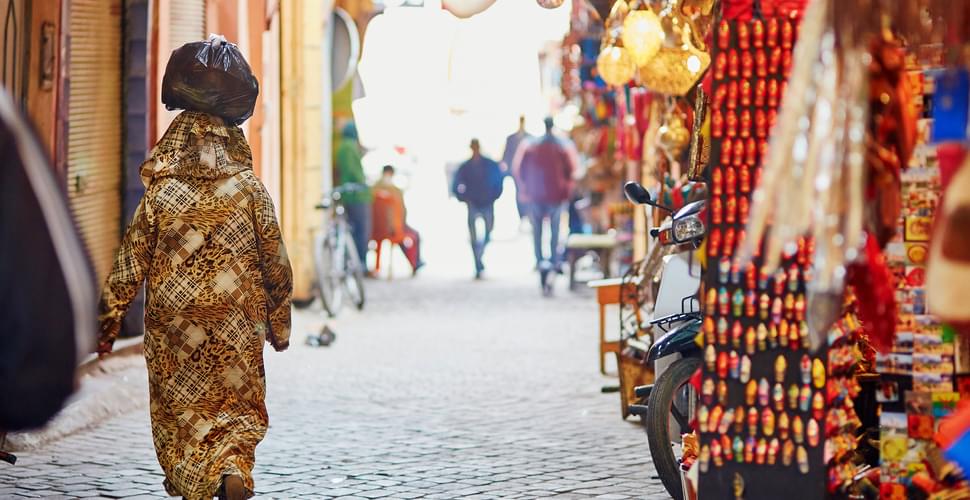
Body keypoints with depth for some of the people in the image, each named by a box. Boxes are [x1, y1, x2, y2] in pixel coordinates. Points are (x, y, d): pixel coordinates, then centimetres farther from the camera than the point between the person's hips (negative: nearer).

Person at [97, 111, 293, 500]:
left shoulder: (160, 193, -3)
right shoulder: (250, 190, -3)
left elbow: (132, 261, -1)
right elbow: (275, 260, 0)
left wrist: (109, 318, 6)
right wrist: (279, 322, 11)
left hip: (173, 321, 0)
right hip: (236, 321, 0)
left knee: (181, 408, 16)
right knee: (237, 406, 7)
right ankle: (234, 468, -18)